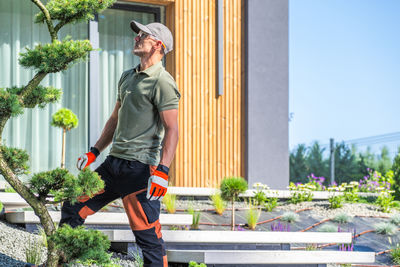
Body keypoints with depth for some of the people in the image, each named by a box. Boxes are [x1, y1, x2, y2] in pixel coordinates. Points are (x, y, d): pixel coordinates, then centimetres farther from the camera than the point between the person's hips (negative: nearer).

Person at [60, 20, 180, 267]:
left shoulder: (162, 82, -9)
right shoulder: (128, 77, 18)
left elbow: (172, 129, -15)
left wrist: (162, 171, -24)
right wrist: (95, 152, 23)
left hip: (140, 168, -9)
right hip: (114, 163, 9)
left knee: (148, 236, -8)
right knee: (72, 209, 11)